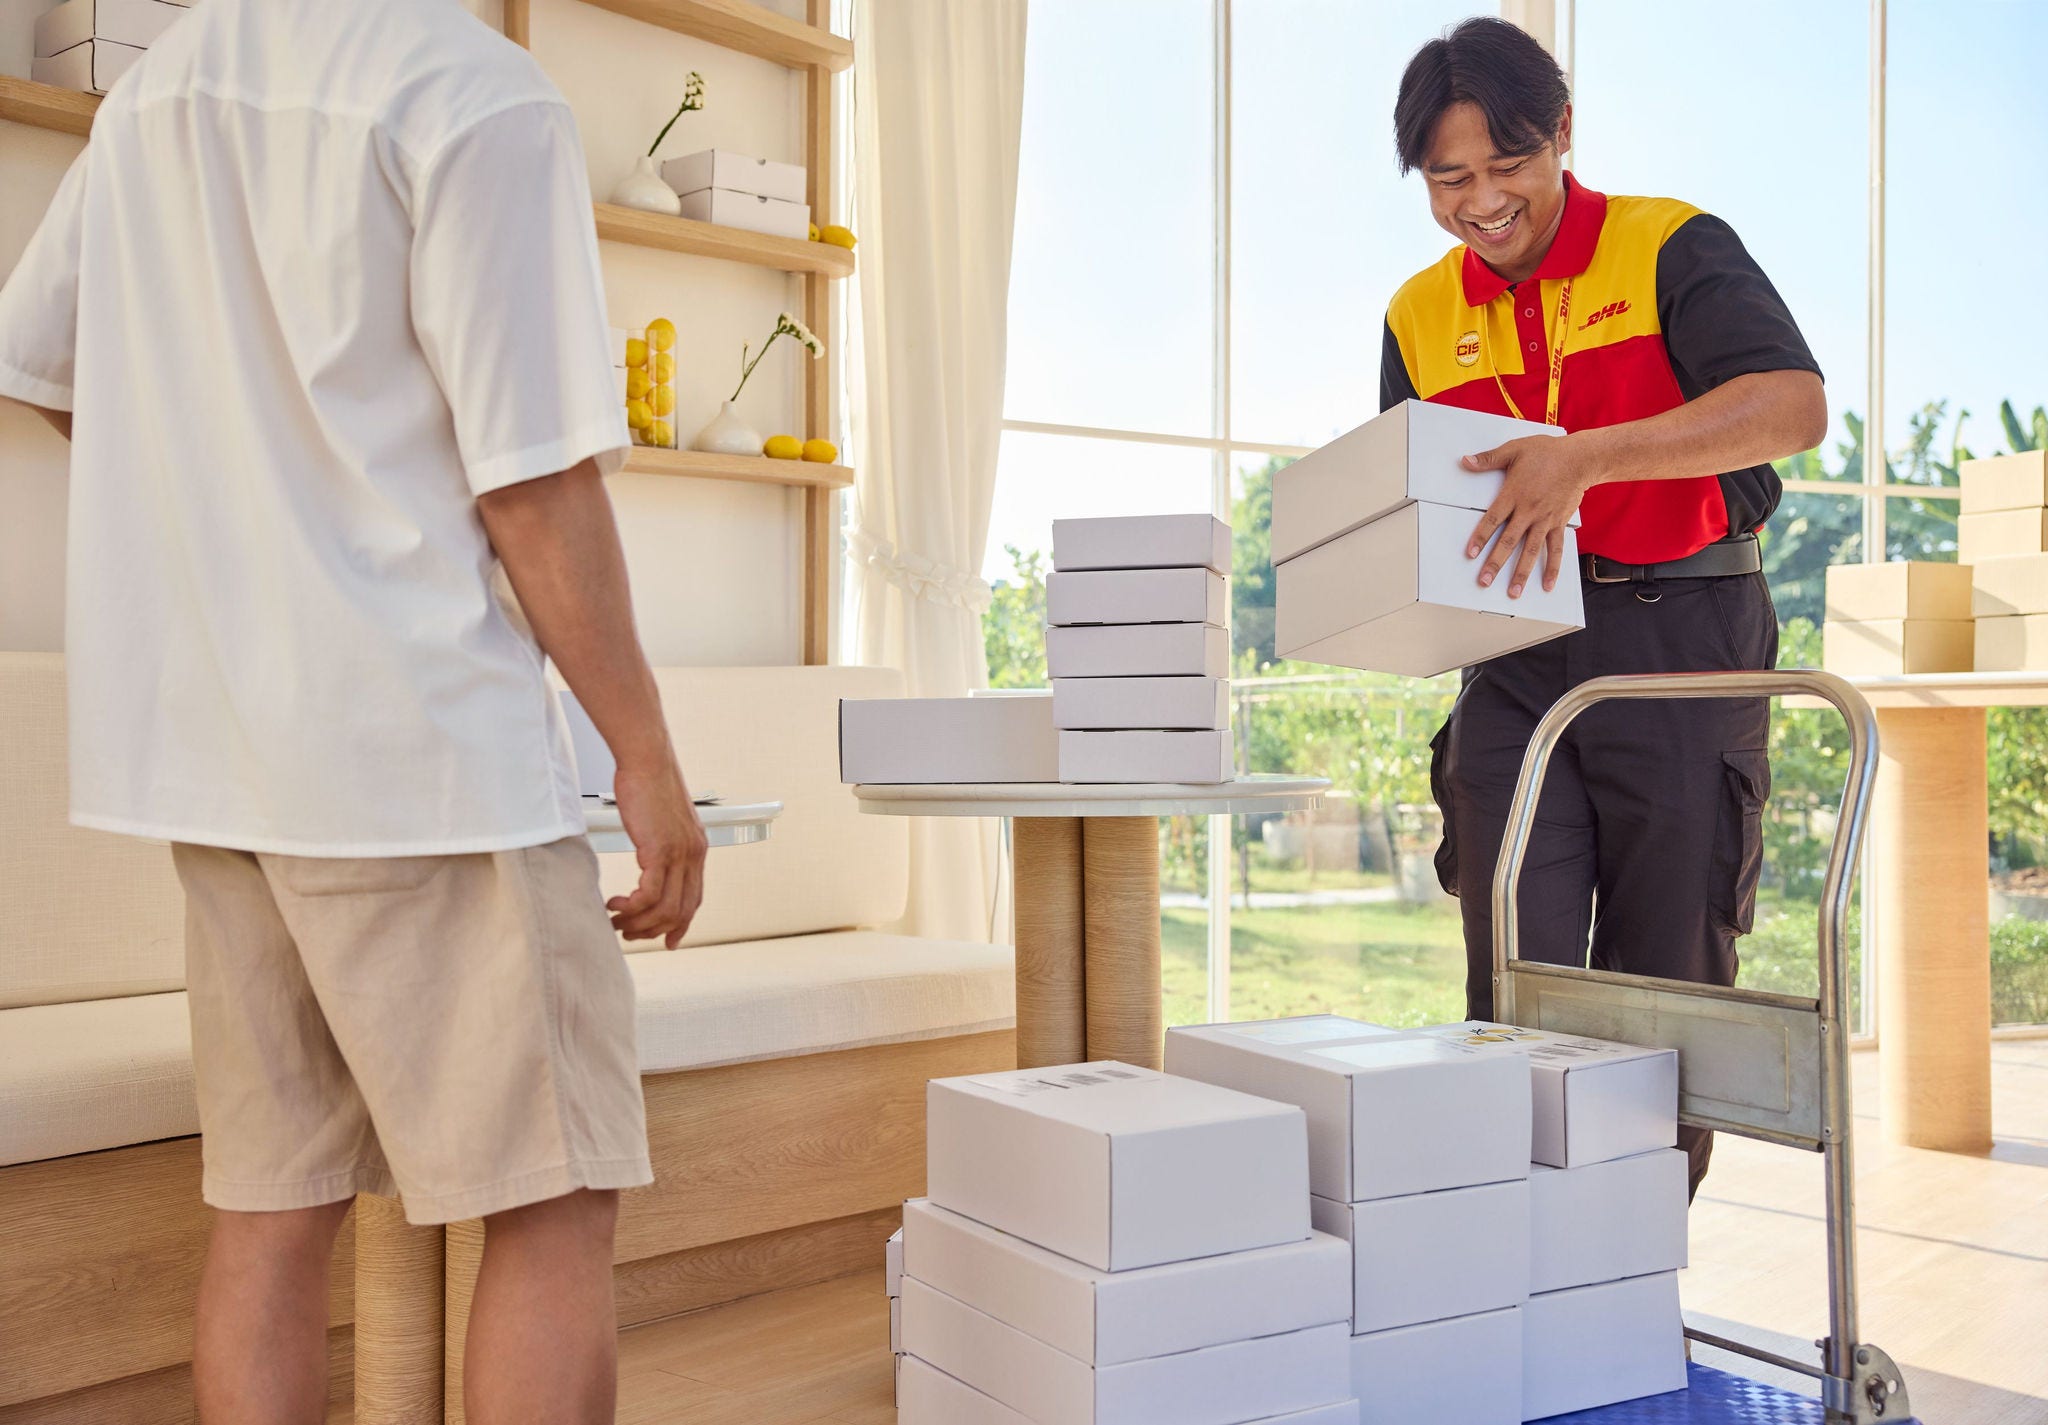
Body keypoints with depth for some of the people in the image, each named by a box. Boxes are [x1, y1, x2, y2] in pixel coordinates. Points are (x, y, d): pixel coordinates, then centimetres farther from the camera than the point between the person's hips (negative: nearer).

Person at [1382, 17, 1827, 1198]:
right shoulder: (1422, 317, 12)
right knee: (1513, 989, 0)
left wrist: (1587, 459, -31)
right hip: (1518, 668, 4)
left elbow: (1794, 405, -19)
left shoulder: (1673, 249, -2)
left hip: (1682, 652, -3)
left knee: (1667, 991, 3)